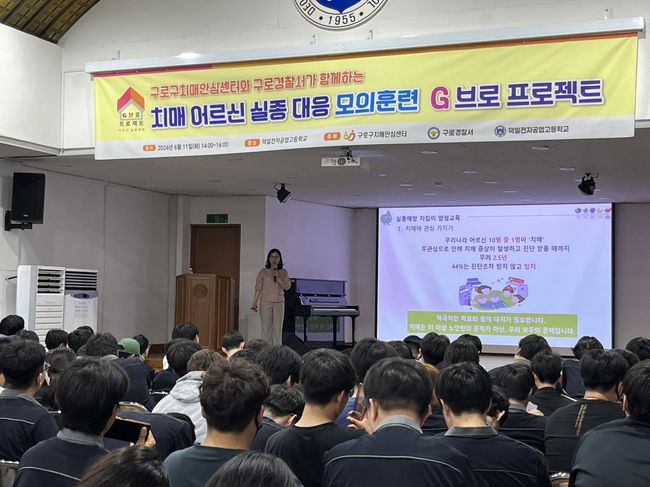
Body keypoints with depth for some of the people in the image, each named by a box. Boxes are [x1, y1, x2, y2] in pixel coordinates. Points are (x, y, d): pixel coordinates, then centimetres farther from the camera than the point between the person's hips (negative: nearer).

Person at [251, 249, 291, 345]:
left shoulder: (283, 272, 8)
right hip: (266, 302, -2)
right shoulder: (263, 272, 2)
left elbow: (287, 286, -3)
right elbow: (258, 288, 1)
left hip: (279, 303, 2)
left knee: (278, 329, 1)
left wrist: (277, 277, -15)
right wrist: (254, 303, -4)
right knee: (266, 328, -2)